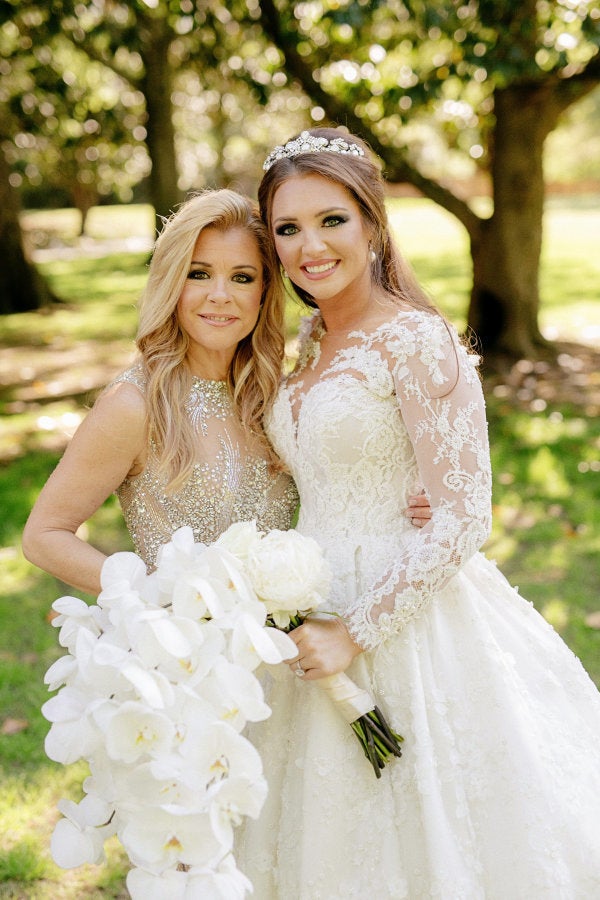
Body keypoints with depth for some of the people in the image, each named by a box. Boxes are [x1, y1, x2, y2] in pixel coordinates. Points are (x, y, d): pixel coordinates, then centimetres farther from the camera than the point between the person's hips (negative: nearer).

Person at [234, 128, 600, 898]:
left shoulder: (418, 342, -16)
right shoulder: (310, 343, 7)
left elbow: (461, 522, -19)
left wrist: (357, 634, -18)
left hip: (409, 621, -7)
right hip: (321, 611, 7)